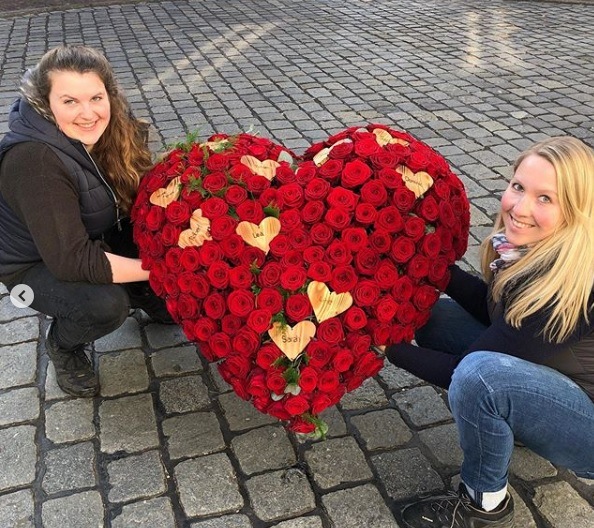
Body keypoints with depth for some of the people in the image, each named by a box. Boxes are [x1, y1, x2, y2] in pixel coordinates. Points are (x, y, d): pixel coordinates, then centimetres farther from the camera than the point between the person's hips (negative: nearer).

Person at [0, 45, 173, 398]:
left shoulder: (111, 130, -16)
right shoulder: (33, 161, -35)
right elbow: (71, 261, -36)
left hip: (96, 238, 6)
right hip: (36, 265, -6)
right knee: (106, 304, -31)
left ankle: (157, 301, 15)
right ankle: (63, 344, 2)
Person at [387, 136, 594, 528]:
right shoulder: (532, 247, -10)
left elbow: (468, 373, -24)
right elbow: (496, 310, 8)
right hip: (555, 385, 8)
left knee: (480, 373, -35)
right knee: (439, 317, -1)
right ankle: (511, 428, 10)